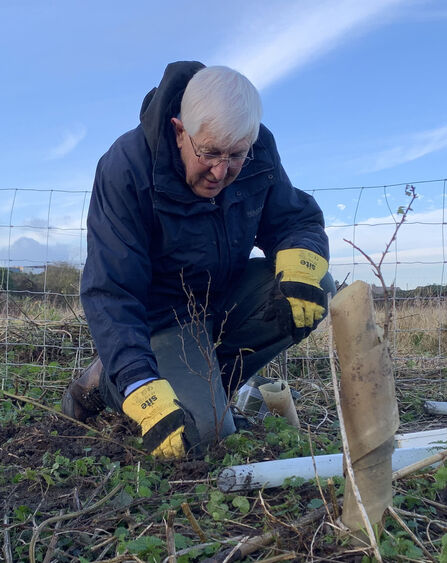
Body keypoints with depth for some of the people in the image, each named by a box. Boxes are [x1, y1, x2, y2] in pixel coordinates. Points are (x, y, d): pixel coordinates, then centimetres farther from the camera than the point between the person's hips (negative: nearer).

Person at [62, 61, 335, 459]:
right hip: (161, 312, -5)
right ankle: (107, 379, 6)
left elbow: (298, 220, -3)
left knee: (316, 289, -19)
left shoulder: (259, 152, -12)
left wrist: (302, 264, -30)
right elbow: (109, 295, -30)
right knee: (205, 429, -23)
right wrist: (147, 397, -40)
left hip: (227, 295, 6)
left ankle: (207, 382, -5)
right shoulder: (127, 168, -27)